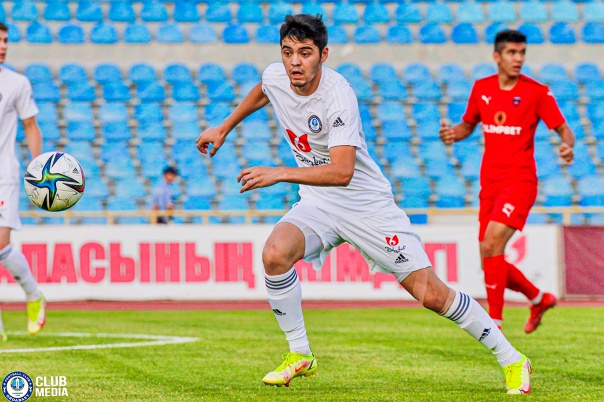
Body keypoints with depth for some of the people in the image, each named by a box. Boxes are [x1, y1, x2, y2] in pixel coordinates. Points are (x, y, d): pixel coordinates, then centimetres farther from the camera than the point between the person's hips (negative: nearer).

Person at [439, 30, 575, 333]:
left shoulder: (537, 92, -6)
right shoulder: (481, 89, 8)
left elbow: (563, 129, -3)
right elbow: (468, 125, 21)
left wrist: (568, 146, -26)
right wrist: (453, 134, -2)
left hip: (519, 181, -6)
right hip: (489, 184, 6)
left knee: (491, 246, -22)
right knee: (490, 261, 7)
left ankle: (494, 322, -14)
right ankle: (539, 299, 33)